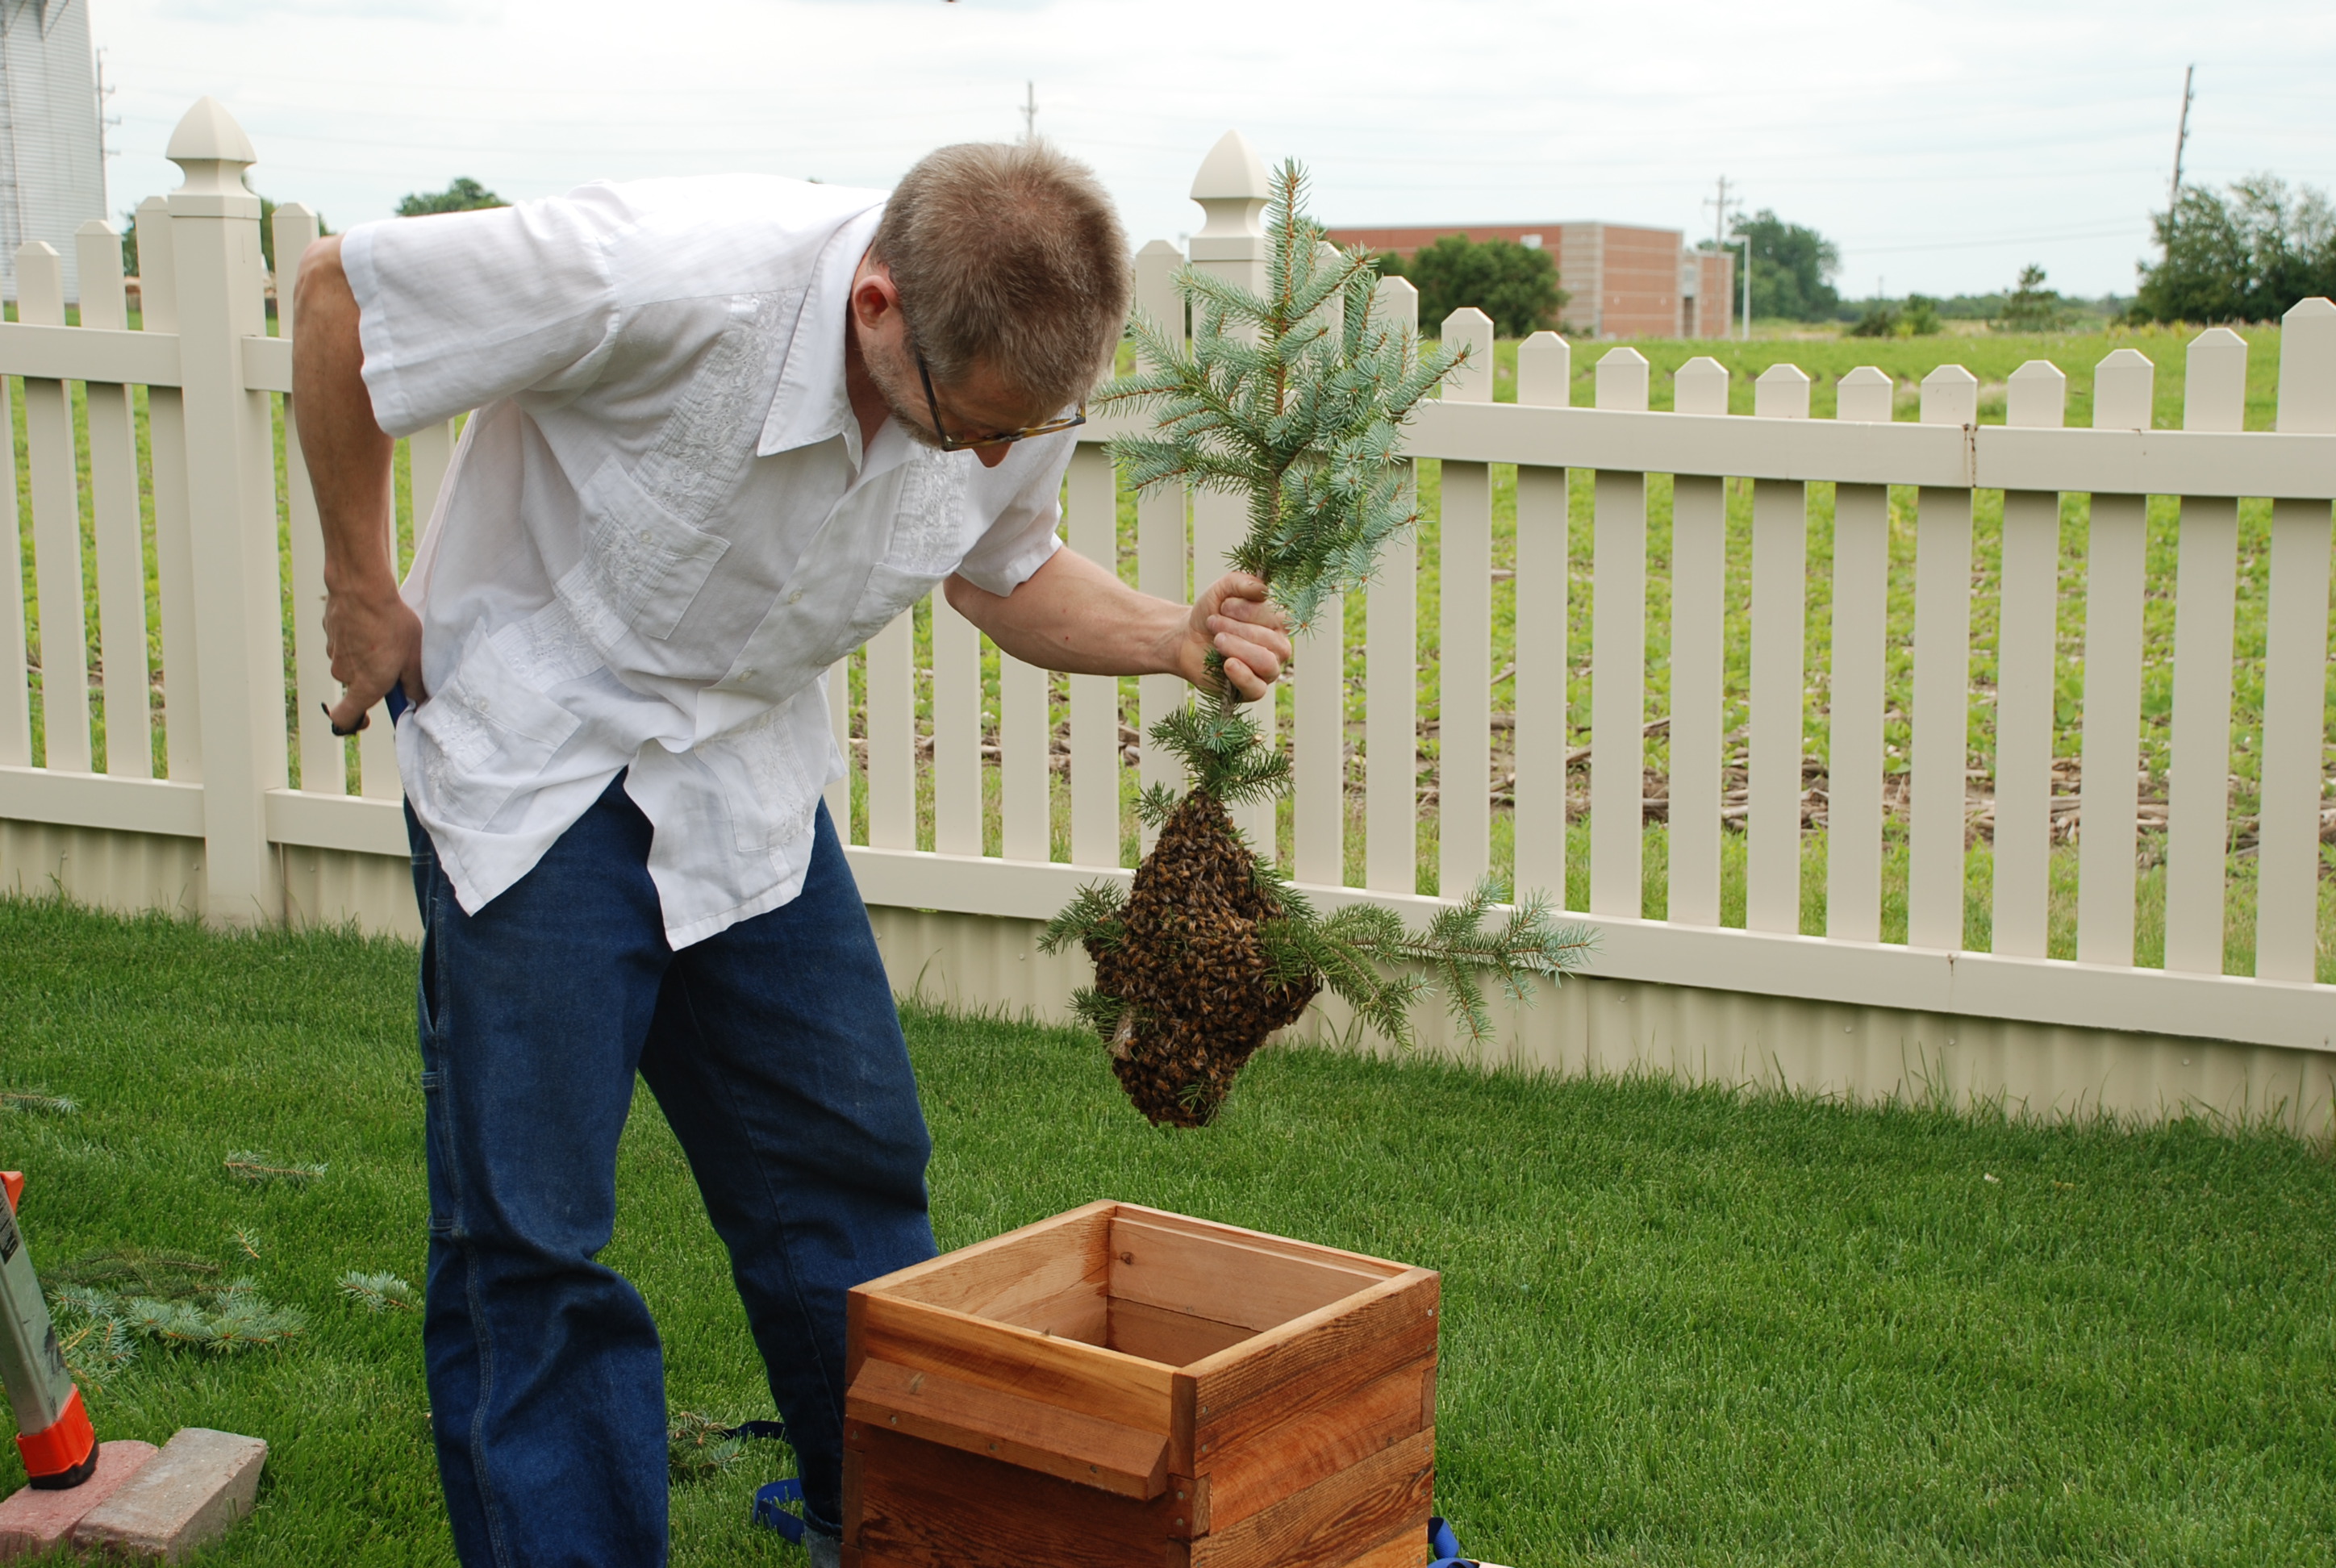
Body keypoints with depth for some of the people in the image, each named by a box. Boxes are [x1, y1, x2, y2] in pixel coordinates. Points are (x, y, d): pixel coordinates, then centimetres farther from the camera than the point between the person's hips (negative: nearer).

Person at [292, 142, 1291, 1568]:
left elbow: (1005, 572, 7)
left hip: (749, 771, 5)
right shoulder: (667, 281, -33)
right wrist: (363, 590, -10)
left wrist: (1178, 639, -13)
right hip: (532, 753, -5)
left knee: (850, 1163, 8)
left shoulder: (1025, 380, -15)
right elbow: (340, 292, -19)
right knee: (528, 1223, -4)